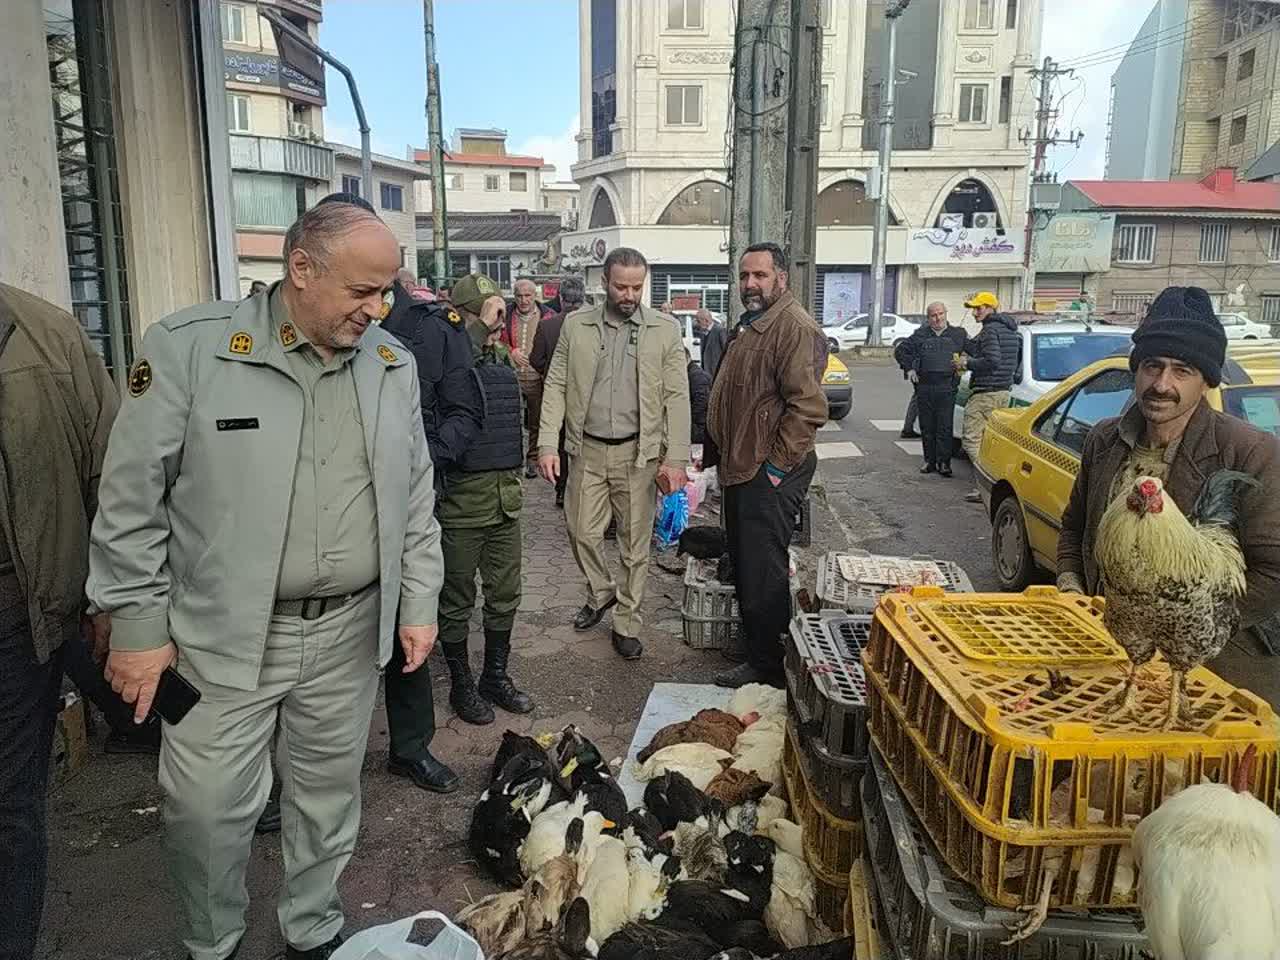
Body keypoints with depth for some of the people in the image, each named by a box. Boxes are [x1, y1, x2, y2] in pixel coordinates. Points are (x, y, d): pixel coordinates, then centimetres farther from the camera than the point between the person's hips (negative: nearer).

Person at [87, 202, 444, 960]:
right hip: (225, 638, -2)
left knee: (329, 798, 16)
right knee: (207, 807, 8)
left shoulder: (394, 363, 2)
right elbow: (132, 498, -6)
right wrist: (138, 625, -5)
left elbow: (417, 498, 9)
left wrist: (420, 603, 7)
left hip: (349, 632, 3)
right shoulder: (188, 348, -10)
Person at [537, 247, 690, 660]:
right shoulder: (576, 325, 3)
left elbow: (677, 396, -3)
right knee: (582, 532, 9)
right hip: (587, 449, 2)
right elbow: (556, 386, 3)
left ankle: (626, 623, 23)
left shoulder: (664, 330, -1)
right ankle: (600, 592, 37)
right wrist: (548, 444, -6)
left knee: (635, 542, 7)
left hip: (638, 453, -1)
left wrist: (676, 458, -10)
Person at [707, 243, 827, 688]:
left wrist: (777, 465, -22)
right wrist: (719, 454, 22)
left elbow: (807, 406, -23)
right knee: (743, 567, 18)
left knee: (763, 574, -3)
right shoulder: (749, 326, 18)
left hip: (769, 474, -10)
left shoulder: (795, 327, -16)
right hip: (741, 468, 10)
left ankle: (767, 668, 10)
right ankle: (753, 650, 31)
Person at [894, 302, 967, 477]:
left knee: (945, 427, -6)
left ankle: (944, 462, -1)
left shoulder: (958, 335, 9)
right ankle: (930, 461, 16)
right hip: (924, 387, 2)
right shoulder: (920, 335, 10)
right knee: (927, 427, 7)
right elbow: (900, 351, 16)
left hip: (947, 388, -2)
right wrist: (909, 368, 8)